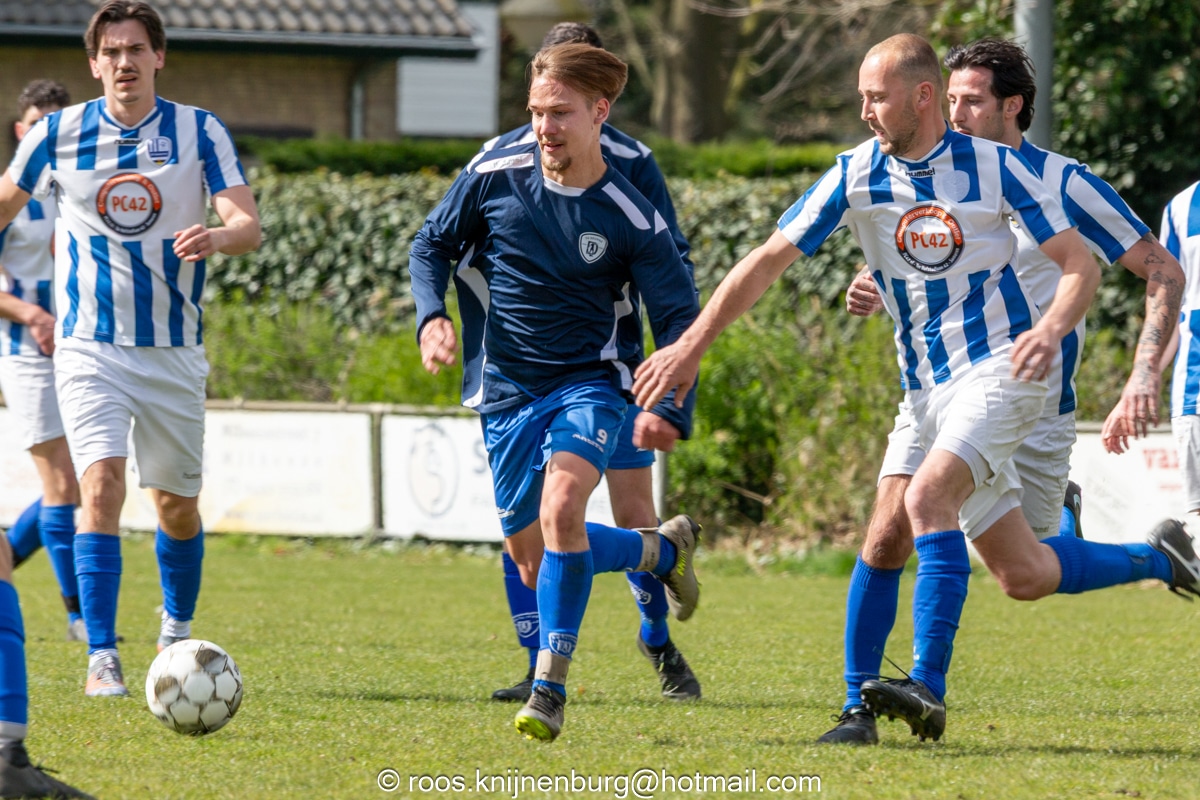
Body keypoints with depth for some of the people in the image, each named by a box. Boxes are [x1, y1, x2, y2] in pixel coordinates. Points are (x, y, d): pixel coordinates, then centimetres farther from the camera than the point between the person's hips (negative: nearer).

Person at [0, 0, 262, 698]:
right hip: (89, 348, -1)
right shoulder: (58, 134, -1)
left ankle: (177, 633, 38)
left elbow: (250, 227, -13)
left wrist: (216, 236, -36)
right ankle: (102, 659, -18)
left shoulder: (200, 132, -4)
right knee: (102, 484, -19)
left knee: (178, 504, 12)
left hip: (175, 351, 1)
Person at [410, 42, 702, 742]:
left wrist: (673, 412, -22)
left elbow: (679, 317, -8)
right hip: (508, 390, 4)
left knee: (560, 508, -32)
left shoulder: (631, 219, -11)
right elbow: (433, 245, 10)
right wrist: (433, 315, -10)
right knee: (534, 564, 8)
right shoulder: (494, 177, -4)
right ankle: (663, 550, 36)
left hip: (589, 382, -4)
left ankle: (551, 686, -24)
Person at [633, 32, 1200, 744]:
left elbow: (1080, 264, -4)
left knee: (928, 496, -28)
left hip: (1002, 368, -4)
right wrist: (691, 347, -1)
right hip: (927, 387, 4)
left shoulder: (996, 167, -7)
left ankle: (928, 688, -29)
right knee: (1025, 577, 2)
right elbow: (768, 261, 3)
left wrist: (1052, 328, -25)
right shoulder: (856, 176, 0)